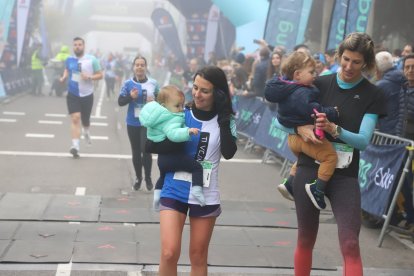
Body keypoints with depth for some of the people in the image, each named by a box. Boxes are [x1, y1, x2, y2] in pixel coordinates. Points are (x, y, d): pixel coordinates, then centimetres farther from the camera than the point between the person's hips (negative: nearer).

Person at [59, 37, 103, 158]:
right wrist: (64, 77, 3)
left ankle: (86, 132, 51)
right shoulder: (69, 60, 2)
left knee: (85, 120, 13)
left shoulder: (92, 60, -6)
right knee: (75, 118, -15)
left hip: (87, 95, 0)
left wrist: (89, 77, -20)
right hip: (72, 95, 1)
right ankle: (75, 146, -20)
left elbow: (100, 75, -3)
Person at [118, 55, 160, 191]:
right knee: (136, 152, 11)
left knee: (146, 150, -9)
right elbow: (120, 102, -1)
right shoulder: (128, 83, -2)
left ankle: (148, 178, 10)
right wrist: (130, 97, -19)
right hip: (133, 123, 1)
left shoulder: (153, 83, -2)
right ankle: (138, 178, 27)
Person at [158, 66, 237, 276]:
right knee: (169, 254, -12)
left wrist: (223, 116, -18)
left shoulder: (225, 121, -1)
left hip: (205, 196, 1)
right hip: (174, 191, -1)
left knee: (198, 257, 12)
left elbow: (229, 152, -18)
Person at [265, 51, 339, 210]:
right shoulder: (302, 93, -22)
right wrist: (333, 113, -22)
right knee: (330, 156, -11)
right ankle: (317, 189, -13)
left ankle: (289, 184, 36)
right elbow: (313, 111, -32)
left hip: (293, 136, 10)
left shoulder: (287, 89, 9)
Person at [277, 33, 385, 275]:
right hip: (310, 169, 1)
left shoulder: (373, 95, -2)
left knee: (350, 245, -10)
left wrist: (333, 129, -26)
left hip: (345, 175, -1)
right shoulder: (320, 84, 1)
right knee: (306, 239, 11)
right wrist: (300, 128, -18)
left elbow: (364, 140, -9)